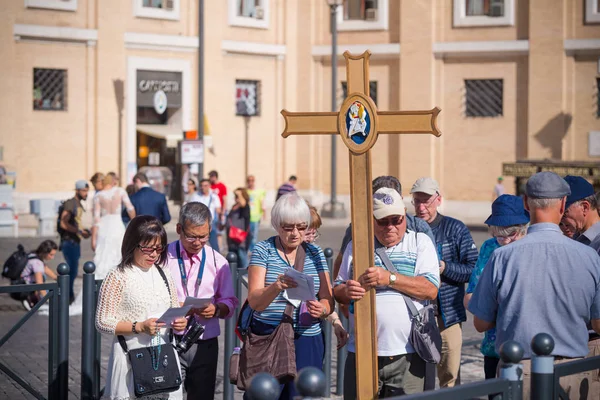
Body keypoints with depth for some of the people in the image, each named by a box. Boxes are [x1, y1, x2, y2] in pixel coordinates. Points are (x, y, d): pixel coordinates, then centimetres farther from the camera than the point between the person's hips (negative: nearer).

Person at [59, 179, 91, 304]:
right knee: (72, 269, -13)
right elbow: (63, 223, -21)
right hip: (69, 241, -10)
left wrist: (85, 232, 10)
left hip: (76, 241, 10)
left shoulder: (79, 205, 18)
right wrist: (80, 231, -21)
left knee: (73, 270, 12)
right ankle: (69, 296, -11)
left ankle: (69, 297, 18)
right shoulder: (70, 204, -12)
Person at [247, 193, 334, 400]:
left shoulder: (315, 254, 9)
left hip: (307, 342, 3)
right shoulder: (263, 250, 0)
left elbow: (328, 300, 5)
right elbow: (254, 301, -10)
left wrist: (322, 309, -18)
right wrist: (277, 286, -31)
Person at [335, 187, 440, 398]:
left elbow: (431, 289, -7)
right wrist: (346, 291, -10)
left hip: (406, 356, -2)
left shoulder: (420, 242, 5)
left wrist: (390, 278, -18)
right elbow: (337, 290, 15)